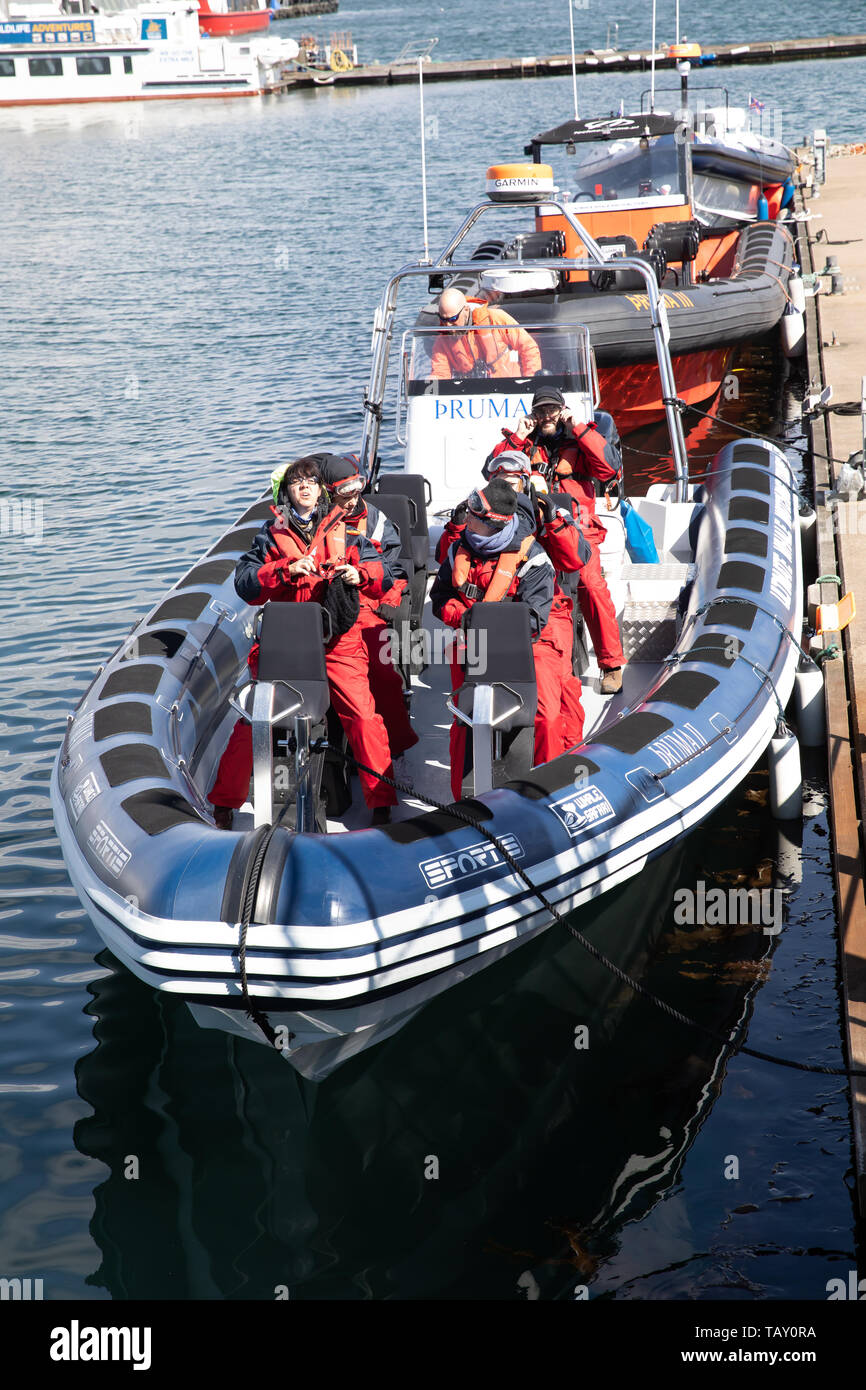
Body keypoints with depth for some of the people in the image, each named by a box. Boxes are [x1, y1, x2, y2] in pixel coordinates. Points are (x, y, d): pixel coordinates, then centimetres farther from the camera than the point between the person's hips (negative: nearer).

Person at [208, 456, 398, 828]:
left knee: (363, 716, -13)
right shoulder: (272, 533, 10)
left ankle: (381, 800, 1)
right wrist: (287, 570, -15)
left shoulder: (343, 529, 12)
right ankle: (224, 801, 12)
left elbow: (380, 572, 11)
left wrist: (360, 574, -11)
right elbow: (244, 581, -1)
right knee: (253, 720, -4)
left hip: (338, 641, 0)